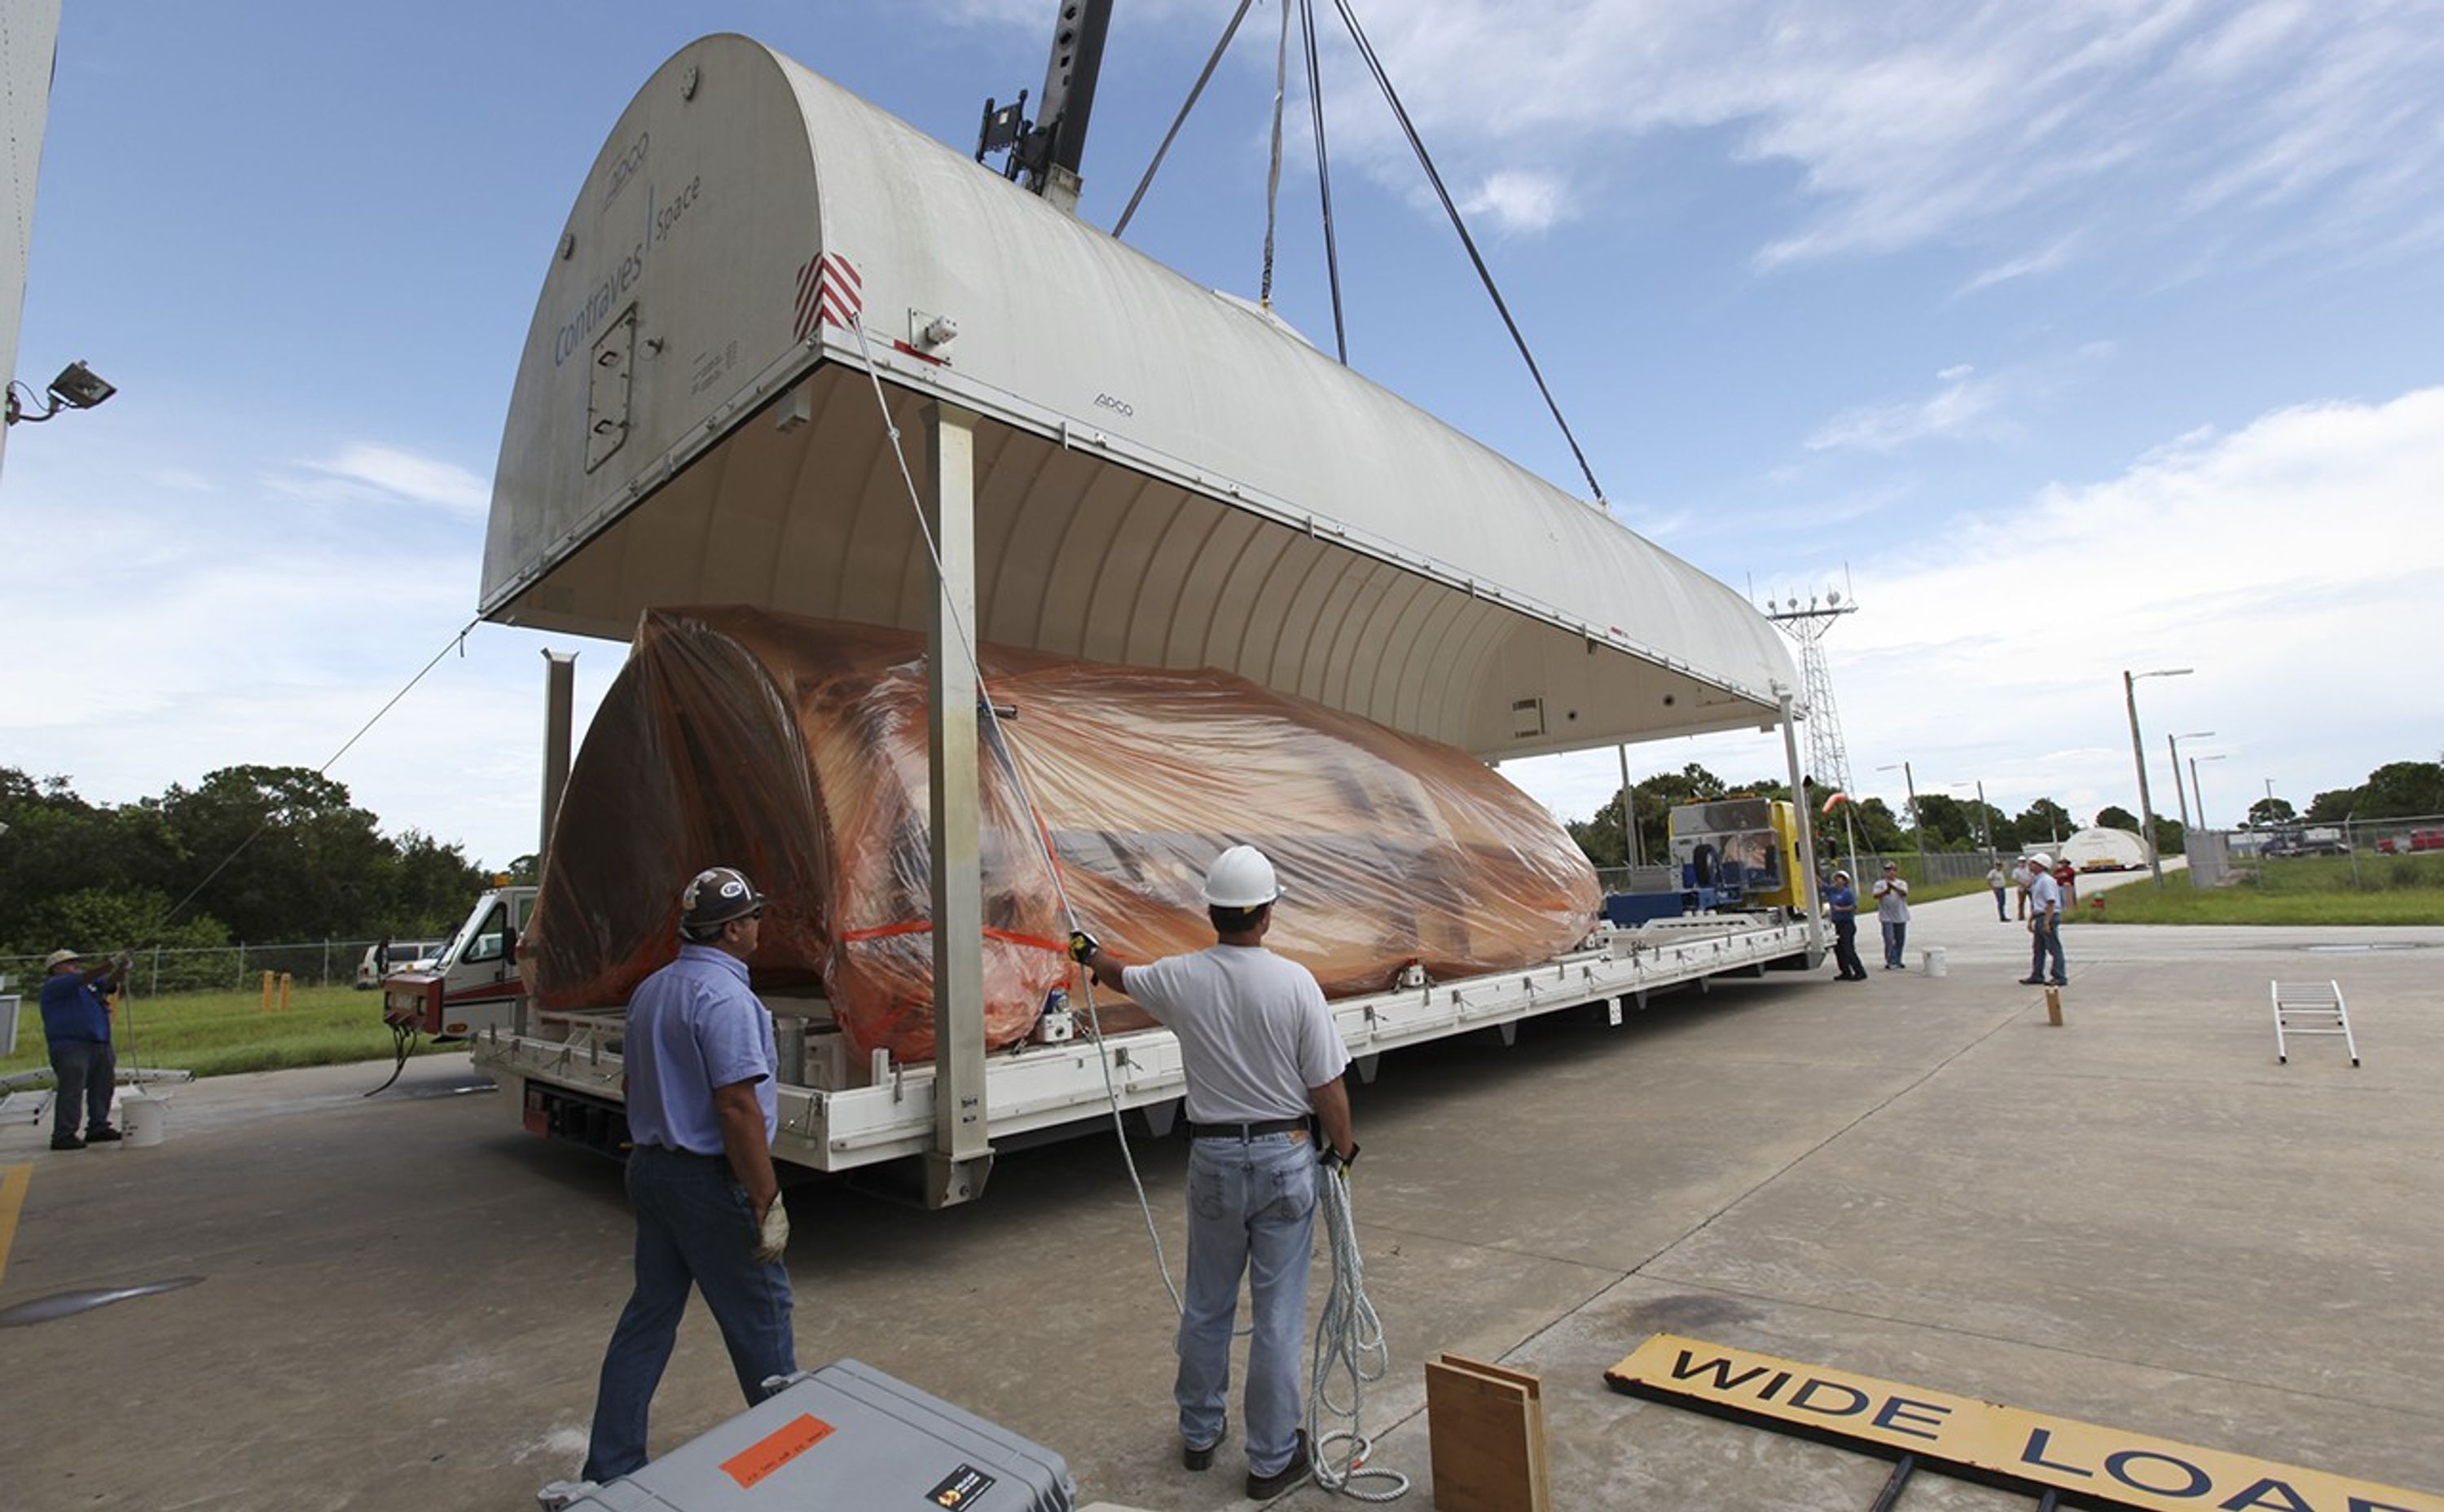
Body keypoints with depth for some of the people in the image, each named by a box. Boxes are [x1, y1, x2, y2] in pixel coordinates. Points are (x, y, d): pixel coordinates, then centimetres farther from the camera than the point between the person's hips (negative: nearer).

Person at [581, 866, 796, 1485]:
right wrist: (769, 1202, -20)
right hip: (709, 1180, -9)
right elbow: (737, 1108, -26)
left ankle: (610, 1468, 25)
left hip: (650, 1167, 9)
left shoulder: (649, 990, 7)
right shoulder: (724, 995, -22)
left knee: (650, 1312, 18)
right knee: (760, 1316, 8)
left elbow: (644, 1084, 16)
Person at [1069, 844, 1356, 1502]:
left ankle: (1199, 1433, 38)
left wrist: (1090, 952, 38)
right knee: (1277, 1317, 10)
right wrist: (1343, 1146, 7)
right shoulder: (1295, 982, -16)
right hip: (1285, 1158, -2)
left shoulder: (1180, 979, -8)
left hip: (1214, 1158, 3)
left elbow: (1119, 976, 15)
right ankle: (1272, 1460, 23)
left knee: (1205, 1307, 20)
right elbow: (1327, 1086, -12)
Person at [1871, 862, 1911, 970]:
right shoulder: (1880, 883, 2)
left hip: (1900, 917, 3)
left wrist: (1893, 887, -35)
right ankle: (1891, 962, -6)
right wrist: (1885, 892, -33)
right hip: (1887, 917, -3)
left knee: (1900, 940, 10)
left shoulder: (1902, 883, 5)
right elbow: (1876, 896, -14)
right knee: (1889, 940, -11)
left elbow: (1904, 893, -17)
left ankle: (1898, 961, 23)